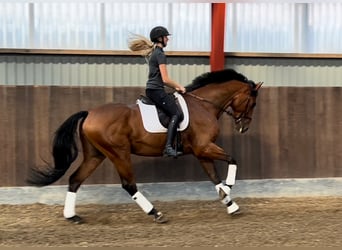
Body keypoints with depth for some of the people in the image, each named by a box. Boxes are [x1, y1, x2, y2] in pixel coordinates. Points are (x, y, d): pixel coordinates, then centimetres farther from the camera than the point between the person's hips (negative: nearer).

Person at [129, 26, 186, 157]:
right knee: (176, 113, -18)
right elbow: (165, 79, -15)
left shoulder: (153, 53, 19)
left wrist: (175, 86, 17)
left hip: (151, 90, 10)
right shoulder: (160, 54, -11)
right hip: (156, 90, -10)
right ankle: (168, 147, -29)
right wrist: (179, 86, -1)